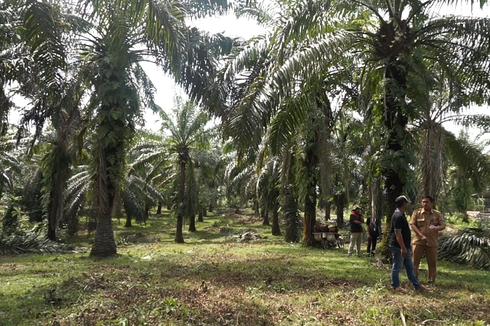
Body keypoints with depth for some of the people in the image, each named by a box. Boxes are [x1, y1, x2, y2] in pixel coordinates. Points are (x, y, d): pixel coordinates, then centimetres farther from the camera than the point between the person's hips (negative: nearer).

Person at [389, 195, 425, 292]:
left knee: (409, 267, 15)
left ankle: (417, 285, 23)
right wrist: (403, 248, -25)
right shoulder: (398, 216, -21)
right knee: (397, 267, 2)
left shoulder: (401, 215, 13)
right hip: (398, 247, -11)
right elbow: (397, 233, -25)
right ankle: (395, 287, 13)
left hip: (404, 246, 11)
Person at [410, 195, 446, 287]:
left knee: (432, 262, 8)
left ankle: (431, 281, 22)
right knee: (415, 261, 3)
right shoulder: (417, 213, -2)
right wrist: (421, 235, -18)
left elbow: (443, 226, 1)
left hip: (432, 242, 1)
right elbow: (412, 225, -7)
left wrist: (436, 228, -22)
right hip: (418, 241, -1)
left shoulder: (437, 214, 3)